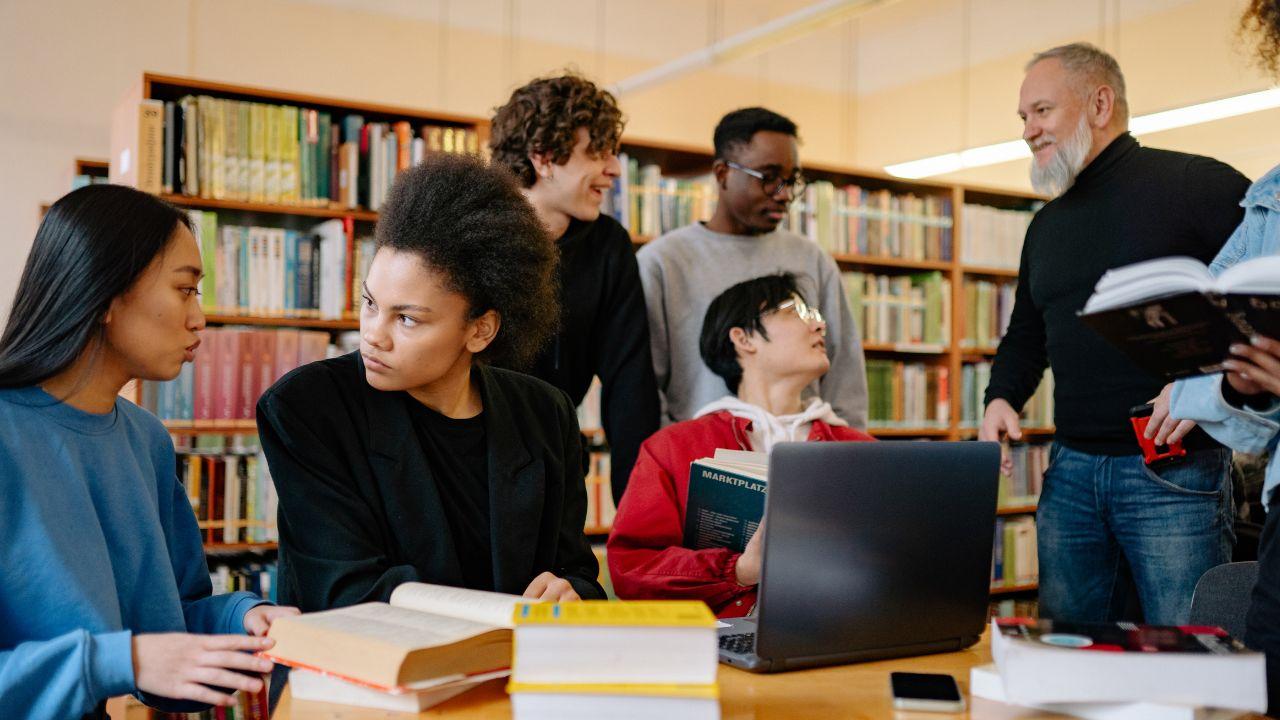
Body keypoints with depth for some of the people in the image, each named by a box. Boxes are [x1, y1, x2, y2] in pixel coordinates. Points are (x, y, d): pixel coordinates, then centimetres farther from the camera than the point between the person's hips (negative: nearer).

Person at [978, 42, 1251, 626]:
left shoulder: (1196, 184, -4)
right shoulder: (1046, 226, 18)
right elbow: (1025, 335, 25)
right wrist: (1001, 398, 6)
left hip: (1176, 470, -6)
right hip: (1071, 469, 6)